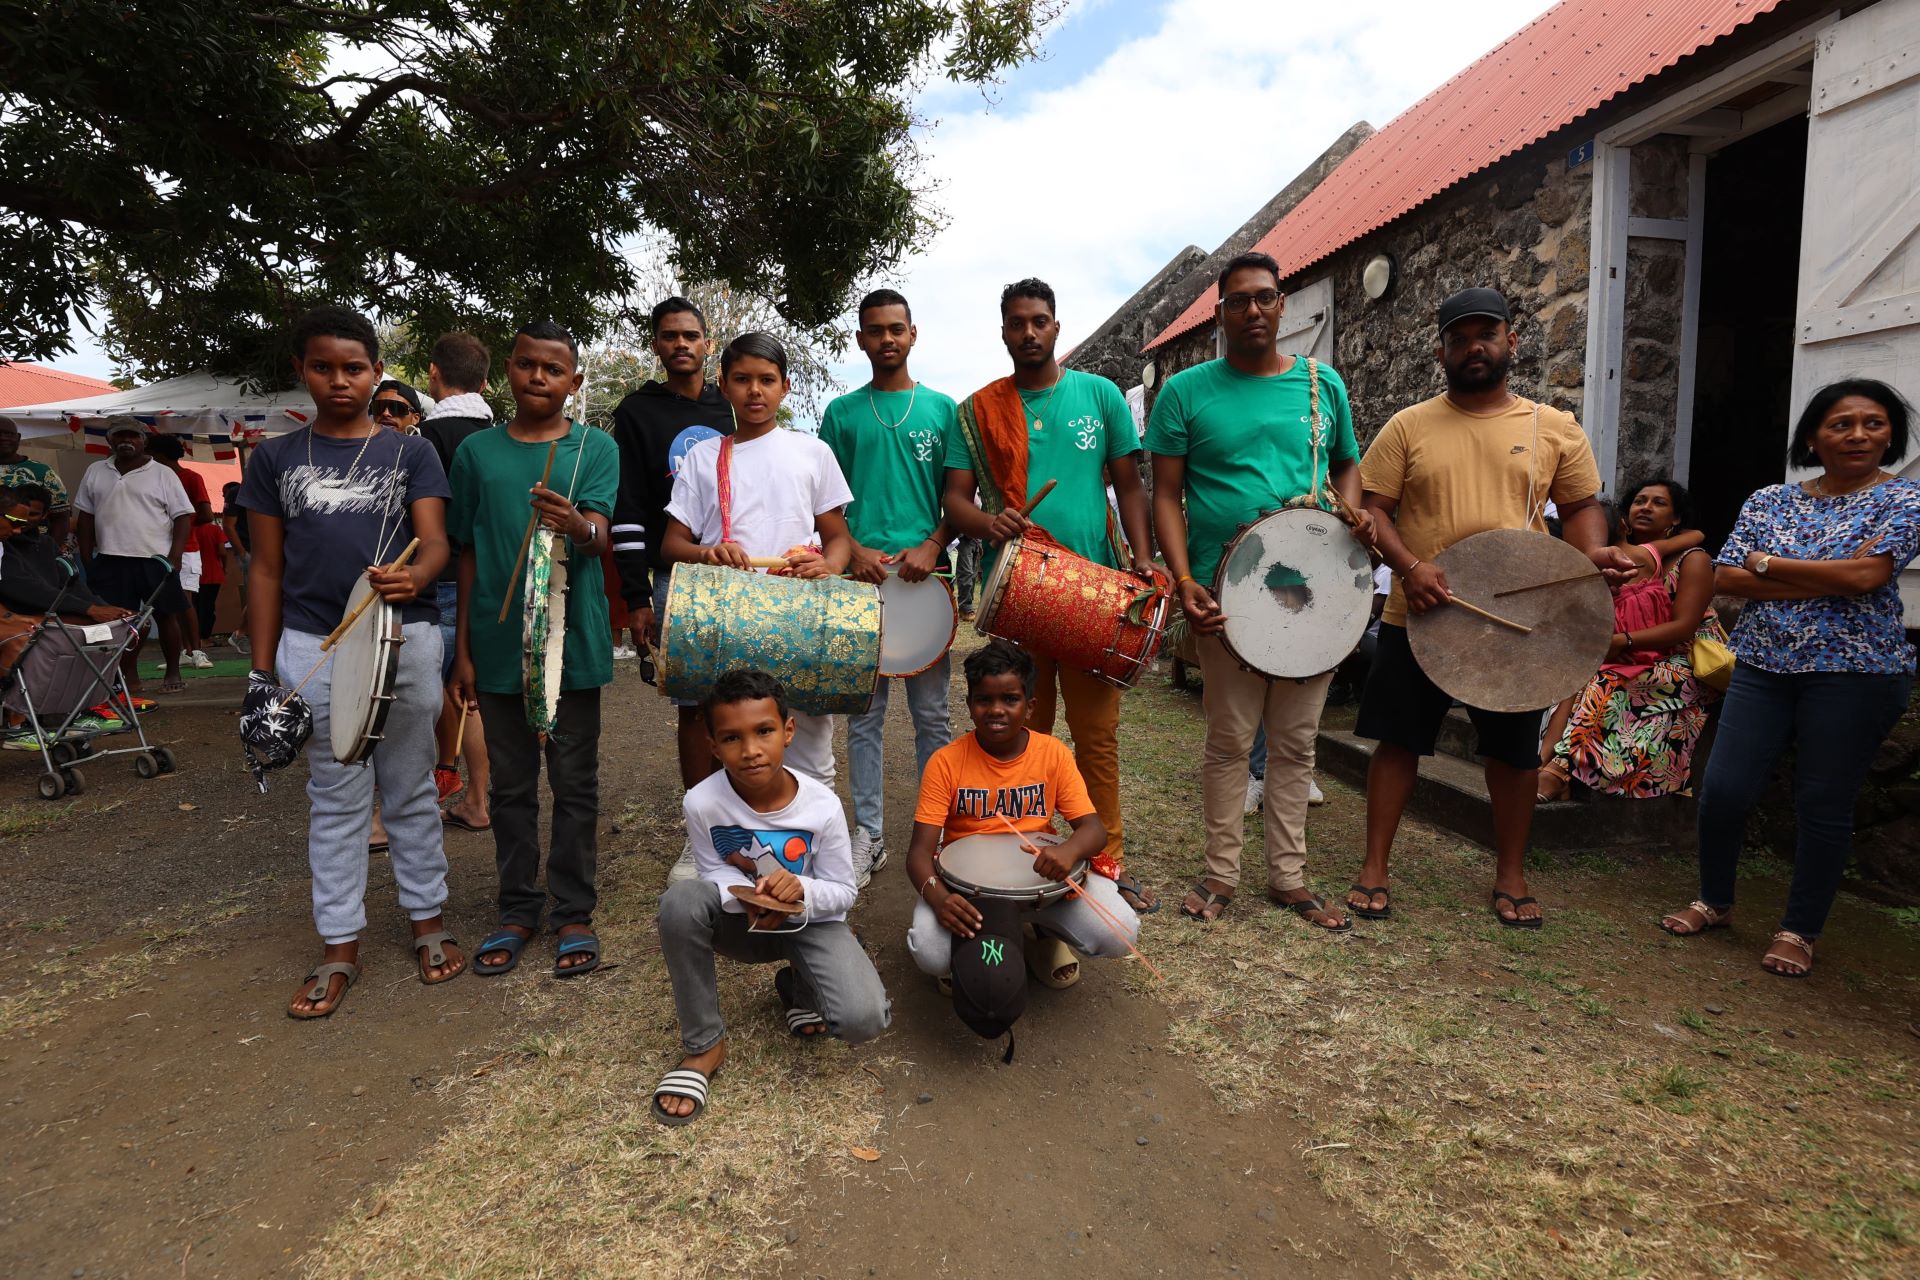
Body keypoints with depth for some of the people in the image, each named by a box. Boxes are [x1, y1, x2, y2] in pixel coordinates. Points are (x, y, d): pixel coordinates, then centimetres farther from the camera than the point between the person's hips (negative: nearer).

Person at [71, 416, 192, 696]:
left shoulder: (163, 474, 0)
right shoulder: (95, 473, 10)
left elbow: (183, 517, -2)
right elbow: (84, 518, 13)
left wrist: (174, 557, -11)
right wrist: (87, 561, 7)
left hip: (155, 560, -3)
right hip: (110, 562, 3)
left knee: (166, 616, 2)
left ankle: (173, 673, 13)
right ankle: (130, 677, 12)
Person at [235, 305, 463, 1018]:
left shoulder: (410, 453, 5)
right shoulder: (275, 458, 8)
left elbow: (435, 540, -6)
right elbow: (267, 569, 9)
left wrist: (415, 576, -30)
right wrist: (262, 671, 6)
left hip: (405, 639, -1)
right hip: (313, 646, 1)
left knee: (411, 790, 10)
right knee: (335, 799, 8)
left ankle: (428, 923, 24)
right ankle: (340, 949, 19)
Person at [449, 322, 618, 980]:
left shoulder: (595, 448, 1)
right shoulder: (477, 451, 7)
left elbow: (598, 534, -13)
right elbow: (468, 555, 10)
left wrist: (576, 525, -38)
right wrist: (463, 650, 7)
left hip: (573, 642, -2)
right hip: (498, 646, 2)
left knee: (575, 784, 7)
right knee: (512, 785, 12)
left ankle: (574, 913, 19)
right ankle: (518, 910, 26)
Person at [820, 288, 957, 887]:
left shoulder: (942, 409, 9)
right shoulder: (842, 413, 11)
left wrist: (932, 546, -10)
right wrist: (854, 551, -8)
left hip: (925, 574, 0)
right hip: (860, 576, 1)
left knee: (932, 714, 5)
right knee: (864, 713, 6)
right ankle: (868, 835, 16)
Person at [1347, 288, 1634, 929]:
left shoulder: (1555, 429, 7)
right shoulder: (1408, 426, 3)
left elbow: (1580, 505, 12)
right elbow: (1372, 509, -2)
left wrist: (1594, 550, -11)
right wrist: (1408, 566, -19)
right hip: (1419, 619, -1)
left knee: (1515, 752, 11)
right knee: (1398, 740, 5)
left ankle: (1511, 877, 29)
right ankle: (1374, 869, 17)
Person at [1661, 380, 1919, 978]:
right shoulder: (1769, 500, 9)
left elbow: (1864, 574, -16)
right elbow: (1725, 577, -1)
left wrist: (1767, 564, -6)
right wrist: (1824, 585, -10)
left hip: (1854, 672, -3)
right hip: (1763, 664, 3)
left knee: (1823, 804, 3)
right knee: (1724, 789, -2)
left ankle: (1799, 931, 18)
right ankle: (1714, 900, 20)